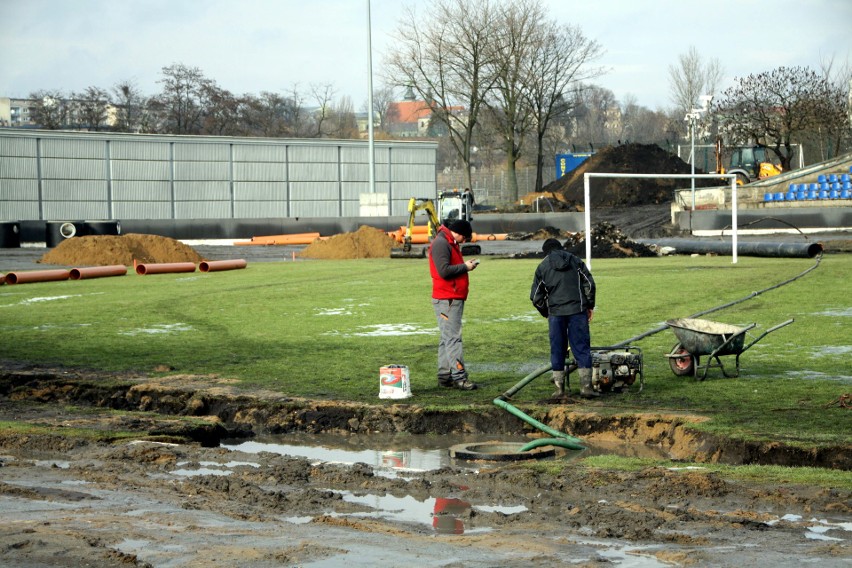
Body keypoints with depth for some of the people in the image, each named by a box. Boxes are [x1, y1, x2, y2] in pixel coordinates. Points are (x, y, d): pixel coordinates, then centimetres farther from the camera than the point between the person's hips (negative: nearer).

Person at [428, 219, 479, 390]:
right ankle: (459, 377, -15)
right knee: (453, 338, -12)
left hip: (454, 298, 11)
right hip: (446, 300, -11)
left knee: (447, 338, 11)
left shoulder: (450, 244, 20)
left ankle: (445, 376, 14)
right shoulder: (441, 243, -13)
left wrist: (466, 265, 5)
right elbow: (444, 271, -21)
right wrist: (465, 267, -12)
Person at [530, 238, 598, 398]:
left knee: (557, 350, 8)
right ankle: (586, 386, -4)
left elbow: (536, 297, 6)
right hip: (578, 311, 0)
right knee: (581, 348, 2)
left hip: (555, 313, 0)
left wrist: (546, 313, 19)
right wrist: (590, 306, 11)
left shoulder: (542, 267, 7)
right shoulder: (576, 261, 8)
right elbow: (589, 284, 3)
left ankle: (559, 387, 9)